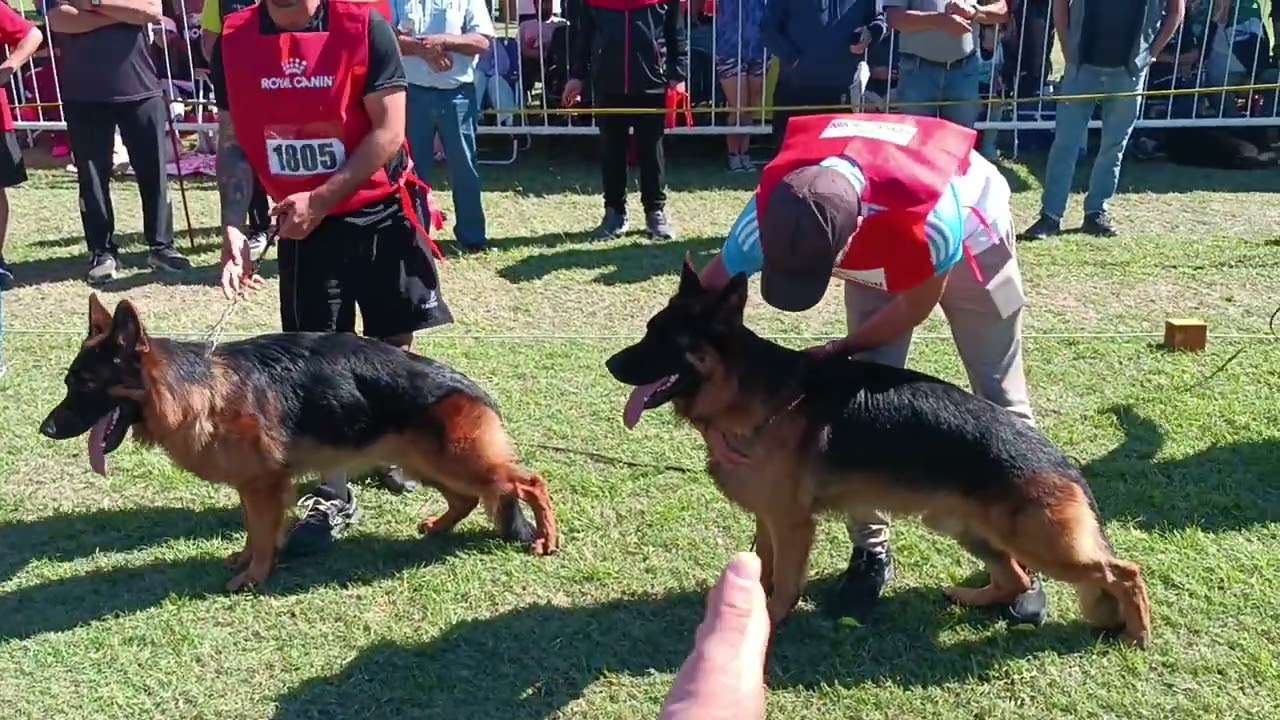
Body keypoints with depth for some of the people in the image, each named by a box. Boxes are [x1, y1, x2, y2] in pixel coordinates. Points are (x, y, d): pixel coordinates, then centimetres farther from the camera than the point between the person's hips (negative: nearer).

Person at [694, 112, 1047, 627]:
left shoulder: (930, 216, -47)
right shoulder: (772, 209, -37)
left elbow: (916, 307, -24)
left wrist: (838, 351, -16)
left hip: (971, 233, -2)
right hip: (877, 252, 3)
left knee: (999, 399, 1)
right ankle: (870, 551, 11)